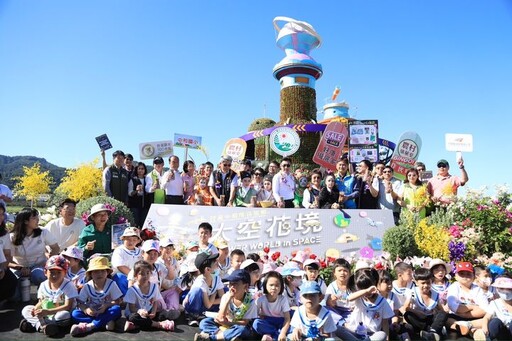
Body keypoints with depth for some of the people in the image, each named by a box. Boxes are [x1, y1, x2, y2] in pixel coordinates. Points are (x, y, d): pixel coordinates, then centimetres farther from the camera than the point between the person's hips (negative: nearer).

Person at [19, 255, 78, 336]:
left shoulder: (68, 286, -17)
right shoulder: (43, 285, 0)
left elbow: (68, 306, -24)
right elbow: (41, 302, 9)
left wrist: (48, 312, -30)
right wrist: (35, 308, -16)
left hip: (59, 314, -6)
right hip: (45, 314, 6)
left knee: (65, 315, -38)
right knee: (25, 310, -6)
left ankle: (34, 323, -24)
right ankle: (42, 326, -28)